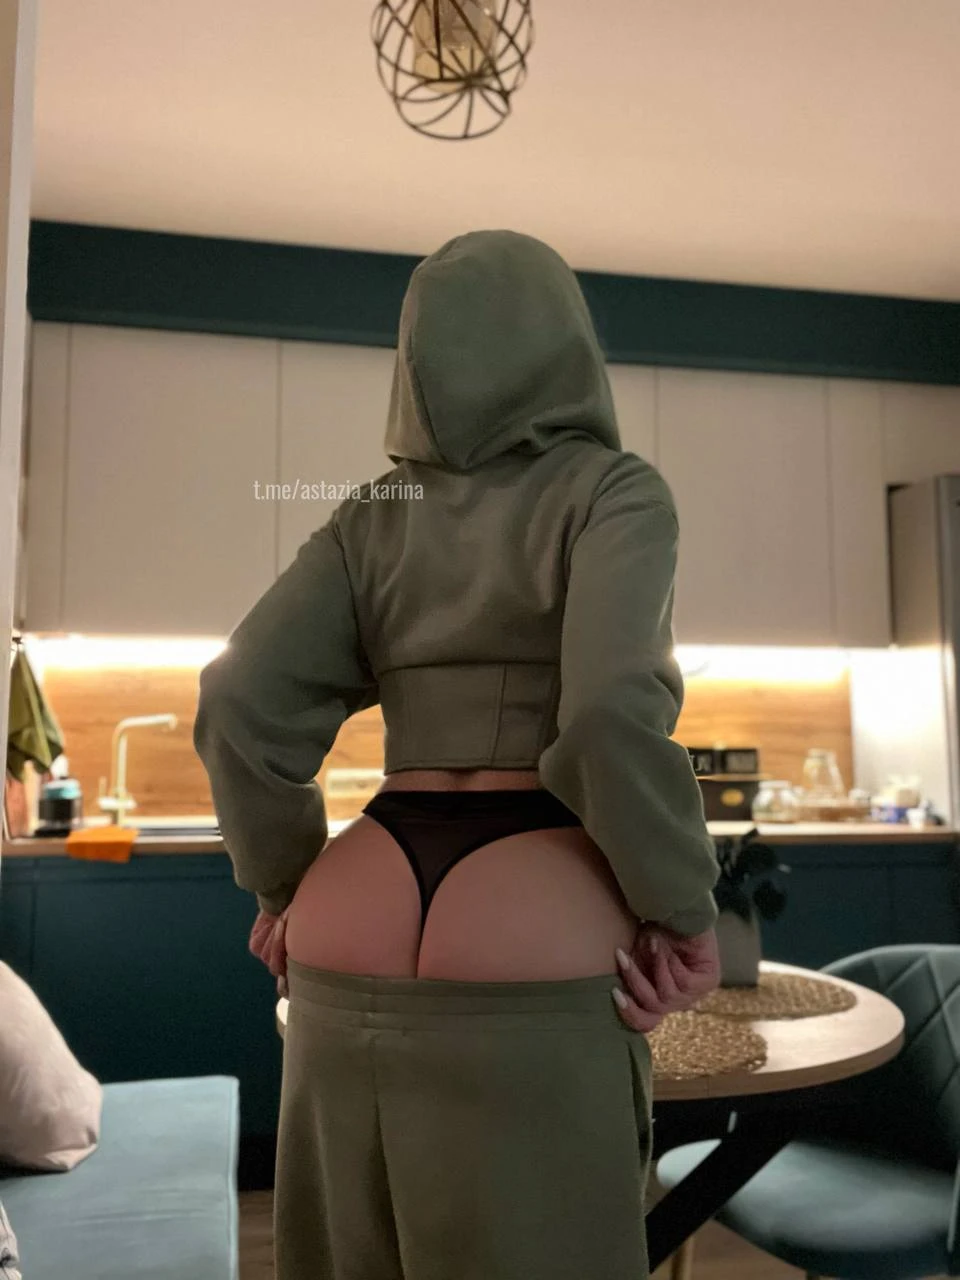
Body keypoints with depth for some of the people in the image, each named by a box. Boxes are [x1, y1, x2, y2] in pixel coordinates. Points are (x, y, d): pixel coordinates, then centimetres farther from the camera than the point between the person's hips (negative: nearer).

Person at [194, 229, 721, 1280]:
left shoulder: (370, 518, 9)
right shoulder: (616, 490, -3)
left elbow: (244, 706, -3)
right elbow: (613, 708, -20)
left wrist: (289, 888, 11)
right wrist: (684, 912, -5)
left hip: (360, 957, 5)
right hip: (530, 969, -4)